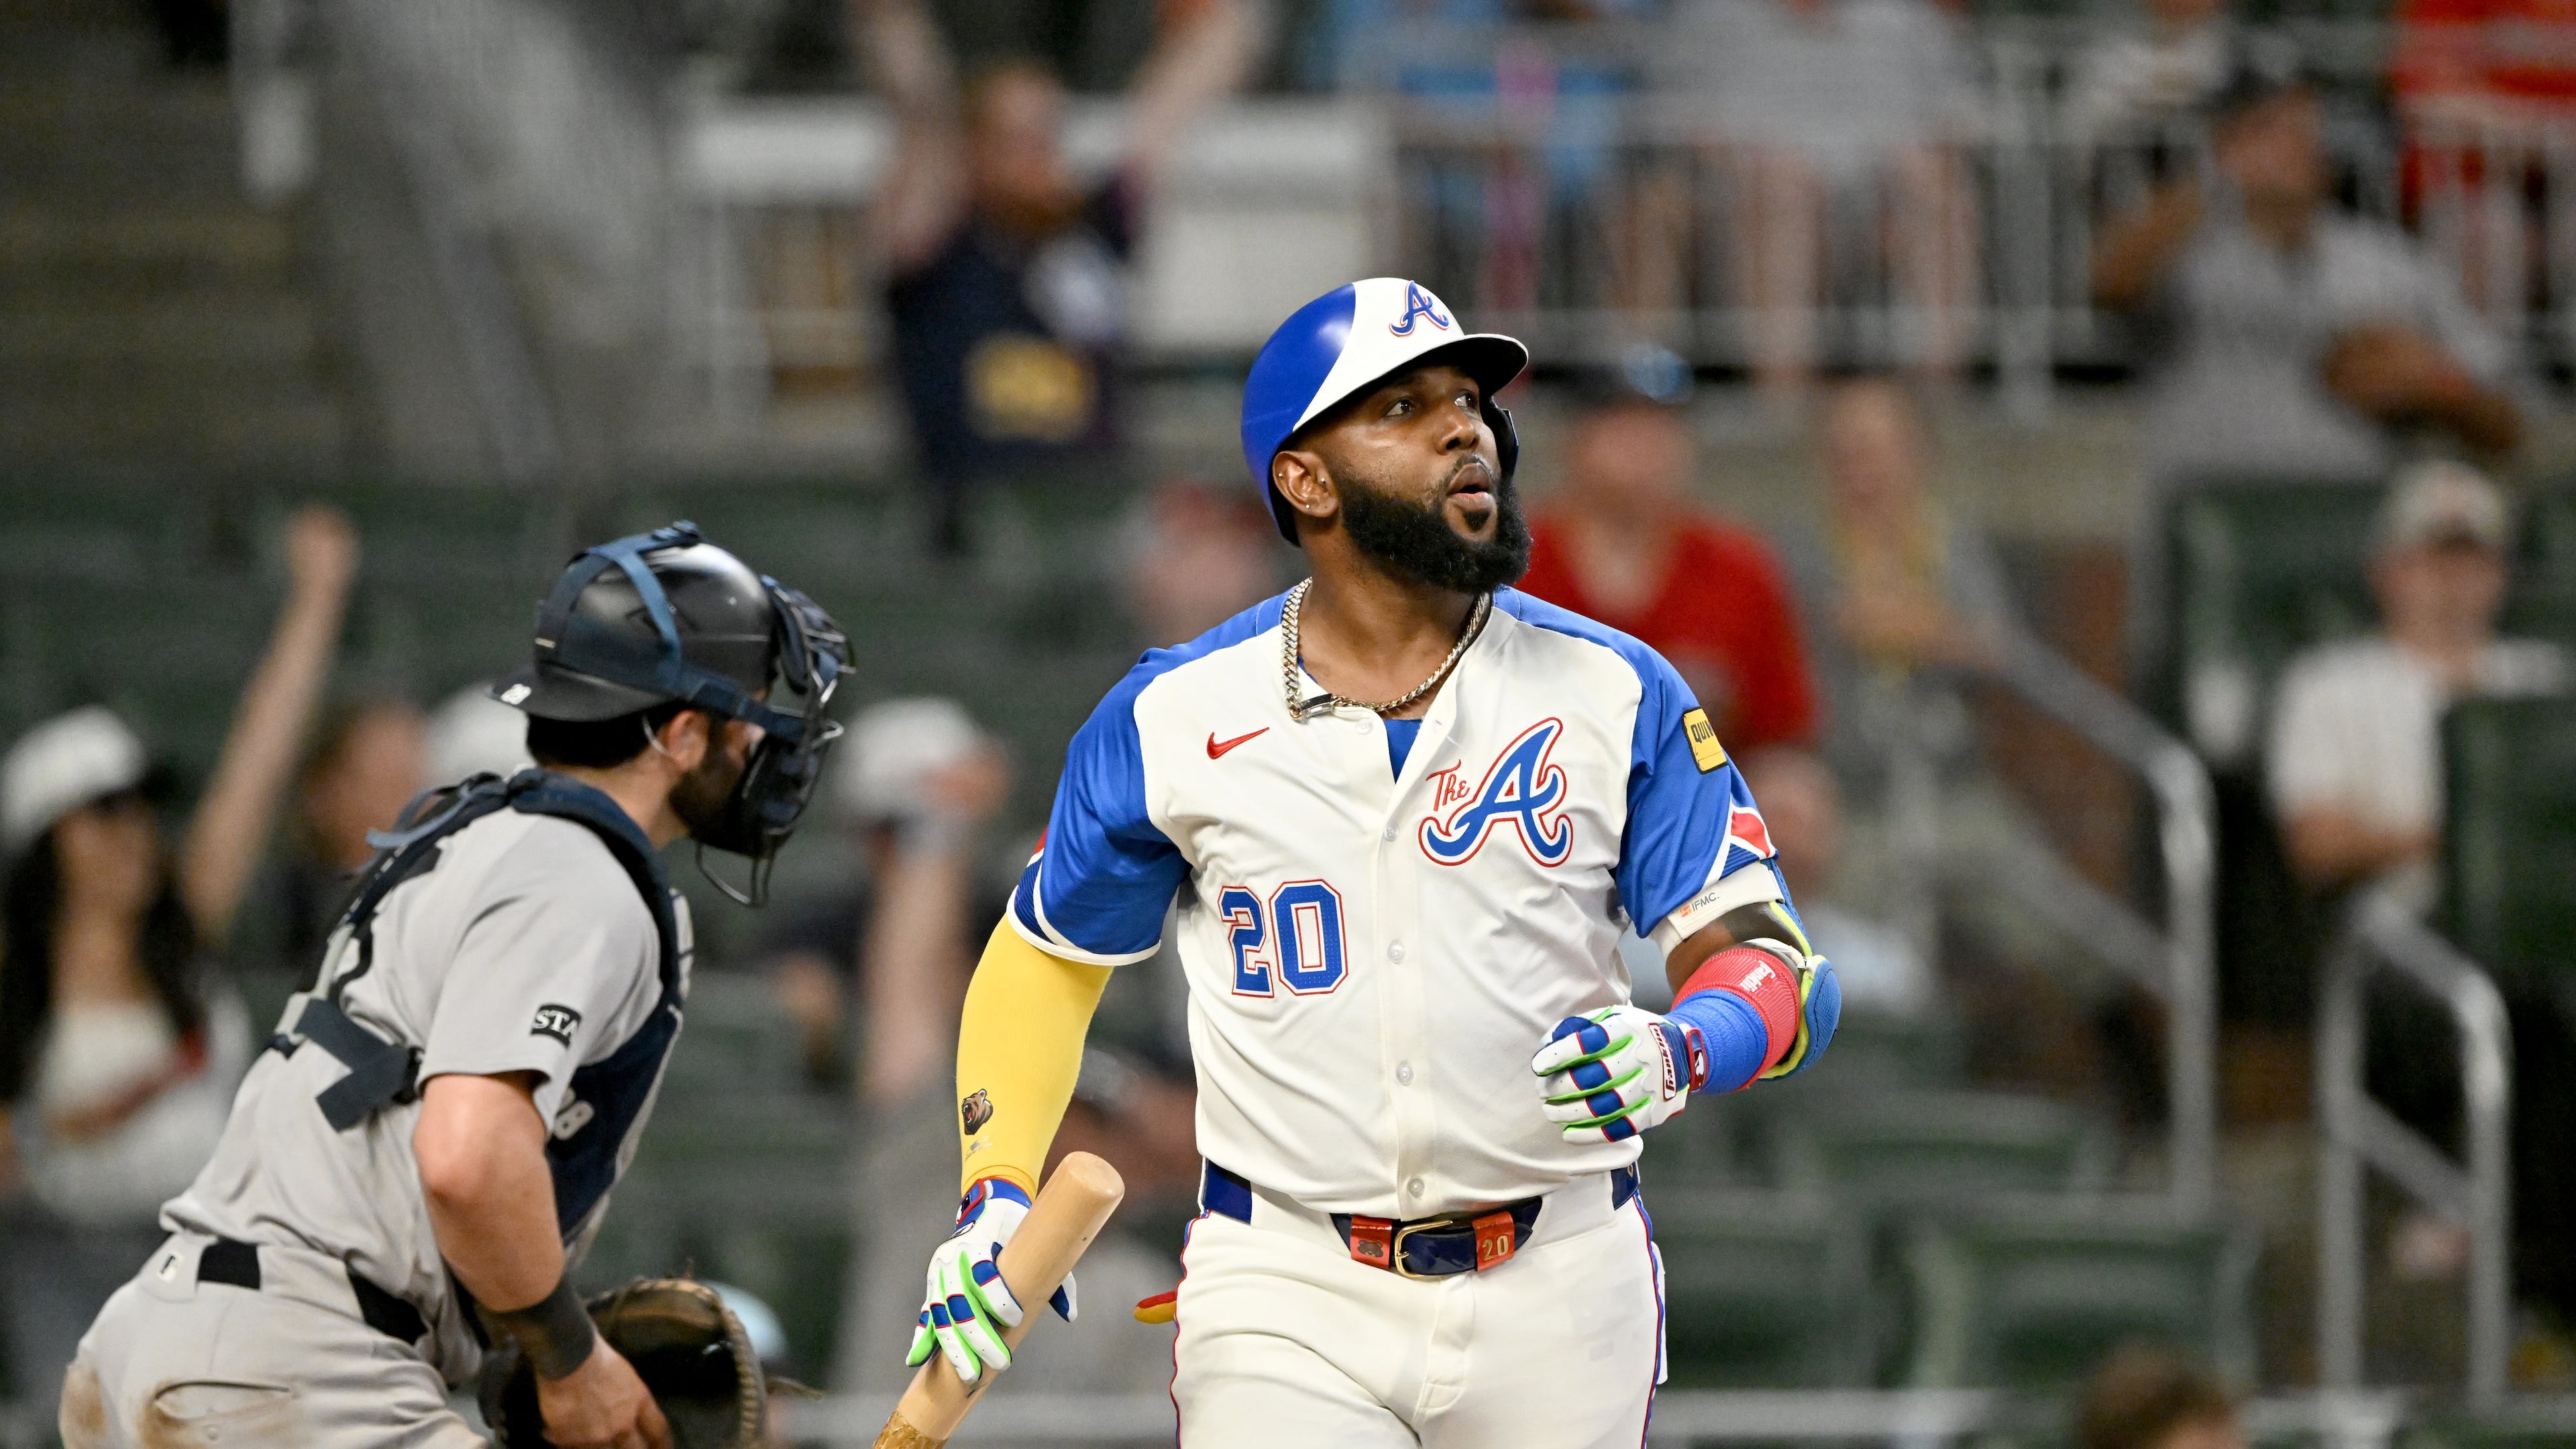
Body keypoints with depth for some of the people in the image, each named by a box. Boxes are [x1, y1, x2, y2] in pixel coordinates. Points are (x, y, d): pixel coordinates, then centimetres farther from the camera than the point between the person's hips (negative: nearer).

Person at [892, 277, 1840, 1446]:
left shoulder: (1613, 694, 0)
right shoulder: (1173, 719, 1)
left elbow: (1775, 965, -2)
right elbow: (1049, 957, 14)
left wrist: (1678, 1053, -24)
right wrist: (994, 1198, 0)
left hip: (1554, 1297, 1)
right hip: (1287, 1296, -1)